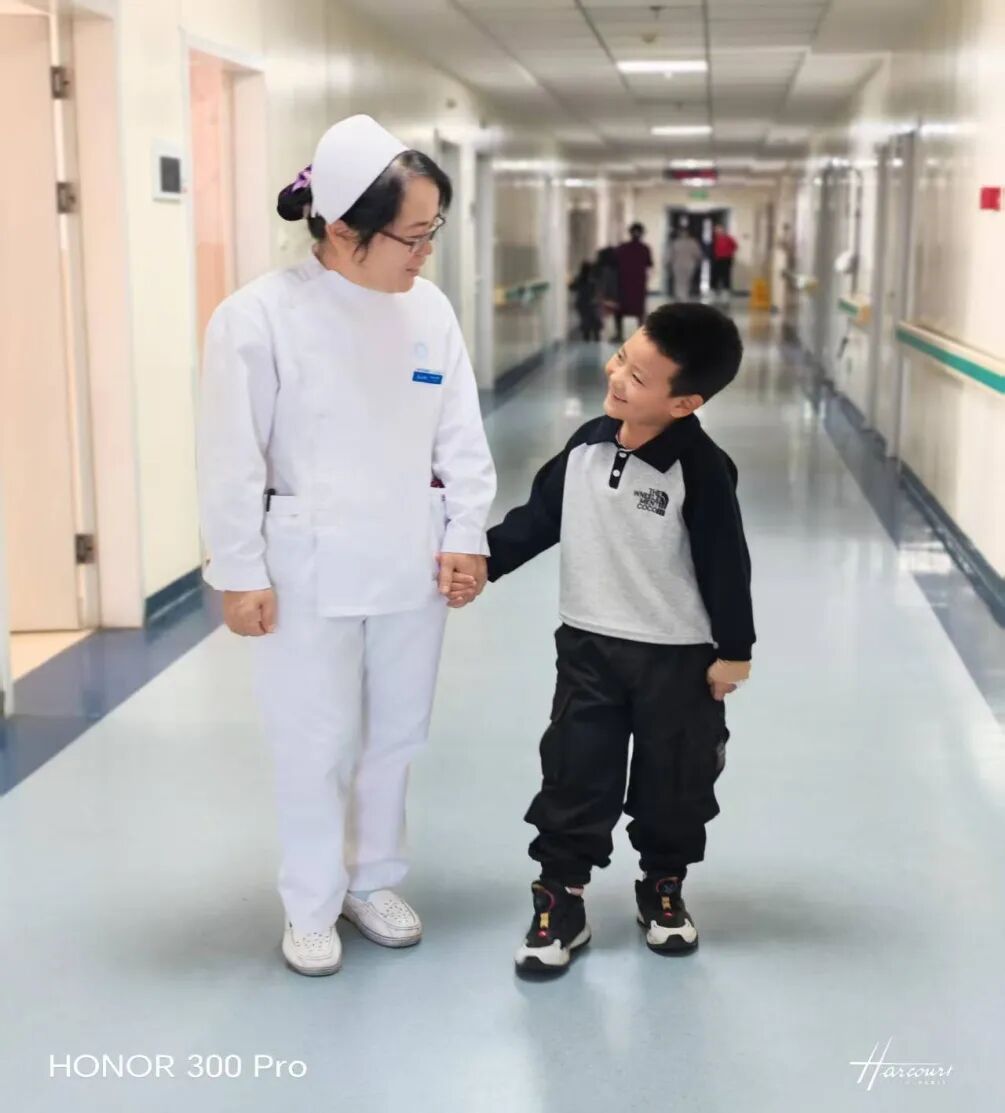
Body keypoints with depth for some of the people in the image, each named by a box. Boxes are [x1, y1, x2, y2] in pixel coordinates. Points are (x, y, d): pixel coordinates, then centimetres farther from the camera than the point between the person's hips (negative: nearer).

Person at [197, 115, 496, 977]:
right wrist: (239, 574, -9)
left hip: (413, 564, 4)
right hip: (311, 568, -4)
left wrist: (467, 536, 1)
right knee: (318, 743, 6)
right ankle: (311, 906, 26)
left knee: (395, 734, 16)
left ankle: (375, 880, 36)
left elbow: (460, 434, 5)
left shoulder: (430, 308, -1)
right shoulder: (259, 316, -14)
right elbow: (234, 459, -11)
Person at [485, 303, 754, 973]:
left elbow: (726, 566, -12)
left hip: (678, 658, -3)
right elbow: (536, 521, 6)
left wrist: (733, 652, -8)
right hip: (590, 646, 3)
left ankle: (664, 890, 36)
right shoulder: (587, 446, -5)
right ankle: (560, 900, 20)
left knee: (672, 781, 13)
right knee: (574, 776, 7)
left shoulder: (702, 470, -19)